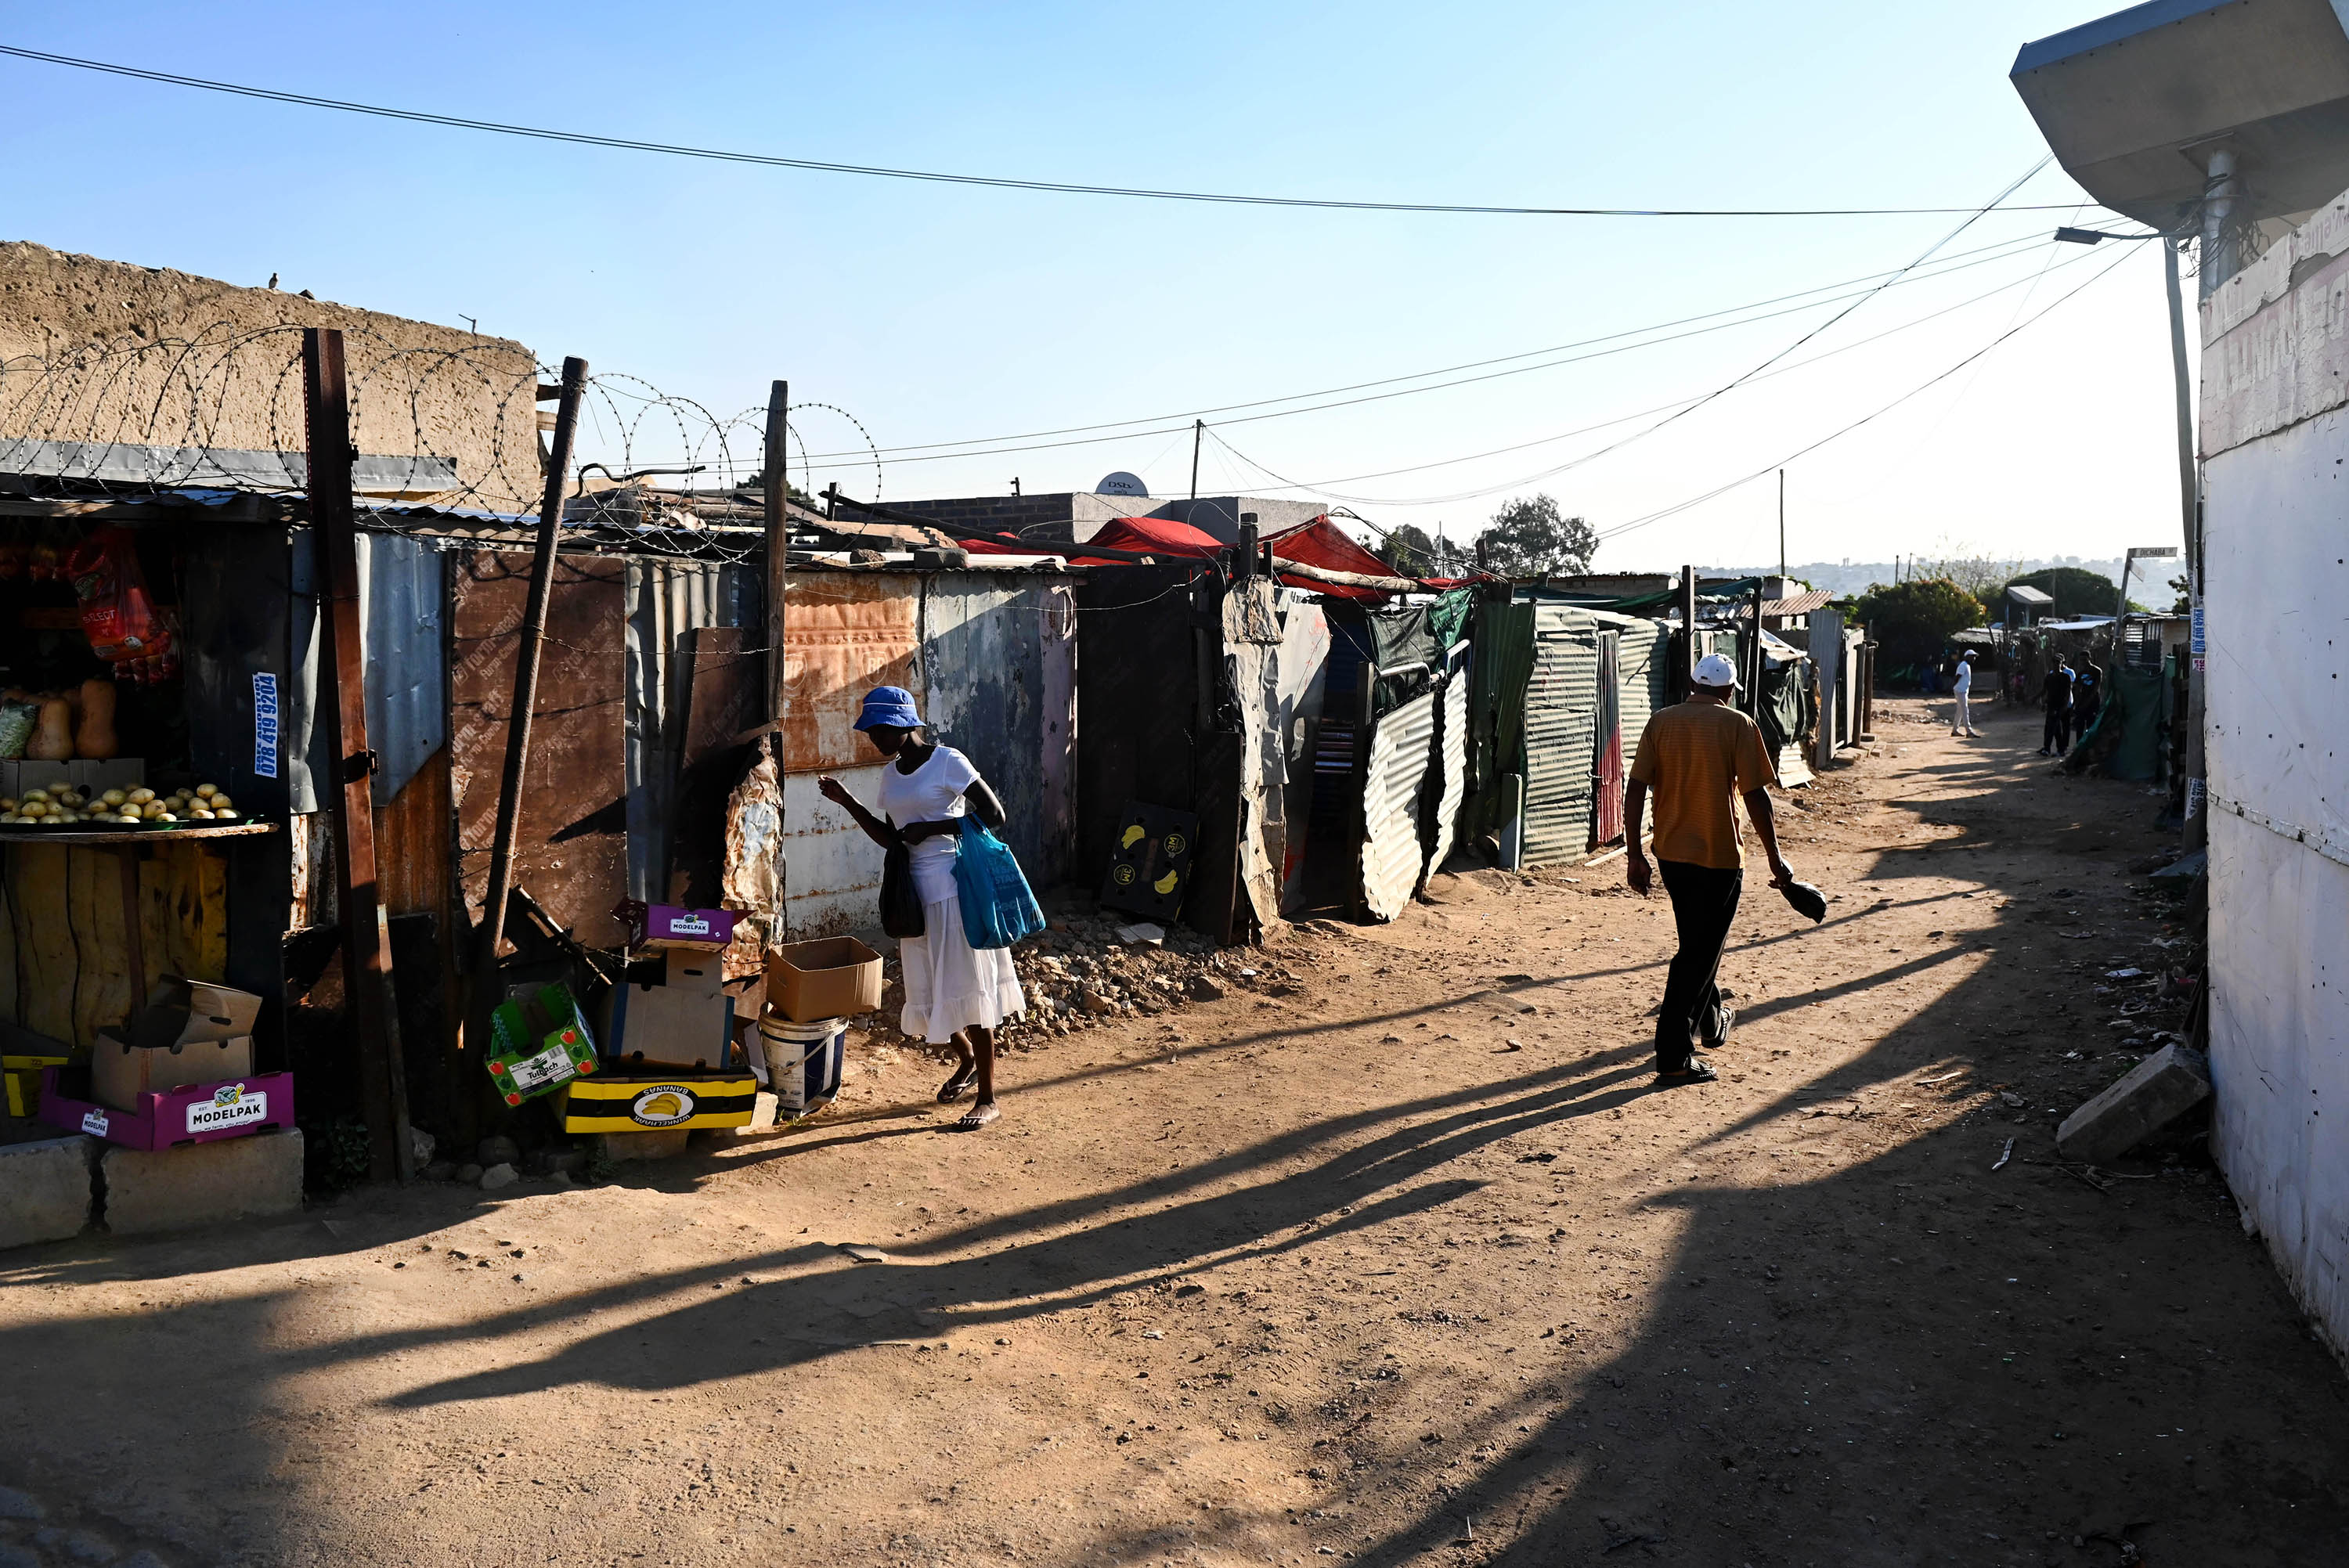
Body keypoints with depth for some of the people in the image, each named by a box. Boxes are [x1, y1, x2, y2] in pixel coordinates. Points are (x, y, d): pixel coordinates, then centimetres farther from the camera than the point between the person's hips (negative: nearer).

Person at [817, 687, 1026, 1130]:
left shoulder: (947, 761, -10)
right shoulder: (890, 775, 12)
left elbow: (994, 815, -13)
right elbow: (892, 840, 15)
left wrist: (931, 828, -16)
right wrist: (848, 803, 7)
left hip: (957, 887, -7)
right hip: (918, 892, 7)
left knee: (967, 988, -4)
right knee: (930, 989, 13)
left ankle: (987, 1097, 4)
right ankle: (967, 1060, 40)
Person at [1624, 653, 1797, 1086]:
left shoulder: (1661, 722, 3)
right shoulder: (1738, 725, -7)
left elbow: (1635, 790, -2)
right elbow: (1755, 797, -11)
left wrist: (1635, 856, 3)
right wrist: (1775, 859, -3)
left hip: (1670, 854, 5)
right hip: (1719, 855, -5)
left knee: (1698, 942, 25)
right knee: (1700, 952, 0)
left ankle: (1711, 1024, 43)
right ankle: (1674, 1057, -4)